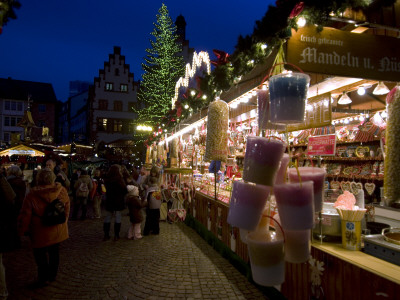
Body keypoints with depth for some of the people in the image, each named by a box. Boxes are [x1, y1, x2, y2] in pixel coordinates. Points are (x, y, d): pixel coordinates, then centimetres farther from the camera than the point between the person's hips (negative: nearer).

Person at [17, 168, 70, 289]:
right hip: (58, 230, 4)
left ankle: (43, 279, 23)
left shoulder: (32, 196, -18)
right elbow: (67, 208, 4)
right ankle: (52, 275, 34)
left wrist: (22, 231, 6)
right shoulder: (62, 191, -9)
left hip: (41, 233, -4)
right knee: (54, 252, 19)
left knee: (41, 254, 13)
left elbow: (25, 216, -10)